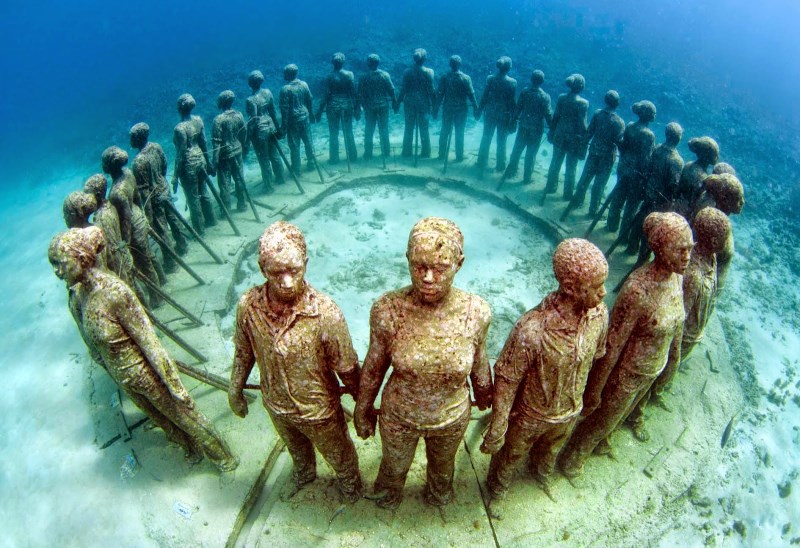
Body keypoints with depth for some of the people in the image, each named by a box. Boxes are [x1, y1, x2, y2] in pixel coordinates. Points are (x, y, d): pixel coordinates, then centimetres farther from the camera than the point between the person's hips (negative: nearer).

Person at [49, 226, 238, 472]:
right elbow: (95, 345, 6)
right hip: (125, 381, 7)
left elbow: (148, 341, -26)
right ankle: (192, 449, 54)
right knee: (161, 419, 27)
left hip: (147, 375, -7)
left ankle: (224, 457, 37)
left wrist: (174, 384, -20)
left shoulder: (114, 292, -31)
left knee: (185, 416, 14)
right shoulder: (80, 295, -8)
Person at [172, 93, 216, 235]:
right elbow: (203, 143, 6)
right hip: (200, 159, 7)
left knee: (193, 198, 7)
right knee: (203, 192, 22)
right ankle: (210, 220, 38)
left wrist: (175, 177, -10)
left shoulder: (180, 128, -21)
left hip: (189, 164, -7)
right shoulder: (198, 120, -3)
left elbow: (180, 154, -18)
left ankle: (199, 229, 19)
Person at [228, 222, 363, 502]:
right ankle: (305, 472, 68)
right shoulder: (248, 305, -24)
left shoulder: (326, 313, -36)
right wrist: (235, 391, 8)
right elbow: (244, 352, -4)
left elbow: (347, 369, -22)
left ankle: (349, 481, 60)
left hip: (319, 410, -3)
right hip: (275, 406, 4)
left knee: (338, 454, 27)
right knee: (296, 447, 35)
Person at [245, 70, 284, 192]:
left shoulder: (251, 100, -21)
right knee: (274, 154, 21)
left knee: (264, 160, 6)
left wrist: (247, 142, -13)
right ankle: (280, 178, 38)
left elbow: (252, 121, -20)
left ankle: (268, 187, 17)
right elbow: (273, 111, 6)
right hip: (270, 126, 6)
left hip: (260, 131, -6)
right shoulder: (268, 92, -4)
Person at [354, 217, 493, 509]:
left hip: (452, 418, 1)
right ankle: (388, 495, 66)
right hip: (398, 417, -1)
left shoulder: (477, 312, -26)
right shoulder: (386, 310, -29)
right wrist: (363, 409, 1)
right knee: (394, 465, 30)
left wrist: (483, 393, 11)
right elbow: (374, 366, -12)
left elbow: (478, 359, -5)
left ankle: (439, 493, 68)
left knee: (443, 464, 33)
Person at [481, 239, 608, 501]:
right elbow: (506, 381, -28)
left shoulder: (599, 314, -23)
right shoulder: (531, 330, -41)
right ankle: (497, 486, 58)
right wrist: (497, 431, -19)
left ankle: (542, 473, 69)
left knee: (550, 451, 36)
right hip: (529, 415, -5)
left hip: (570, 413, 5)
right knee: (510, 456, 26)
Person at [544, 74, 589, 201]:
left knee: (555, 162, 19)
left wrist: (552, 133, 13)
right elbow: (582, 125, -15)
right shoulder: (583, 103, -17)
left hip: (560, 136, 4)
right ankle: (567, 194, 19)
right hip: (574, 139, -4)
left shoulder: (561, 98, -5)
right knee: (571, 167, 9)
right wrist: (584, 142, -7)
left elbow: (555, 117, 2)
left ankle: (550, 187, 31)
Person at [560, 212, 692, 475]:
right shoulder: (638, 289, -35)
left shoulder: (677, 276, -12)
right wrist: (595, 389, -20)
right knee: (600, 419, 18)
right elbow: (613, 344, -28)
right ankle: (572, 458, 46)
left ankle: (600, 442, 61)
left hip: (653, 370, 7)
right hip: (626, 373, -7)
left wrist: (675, 352, 20)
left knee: (620, 413, 32)